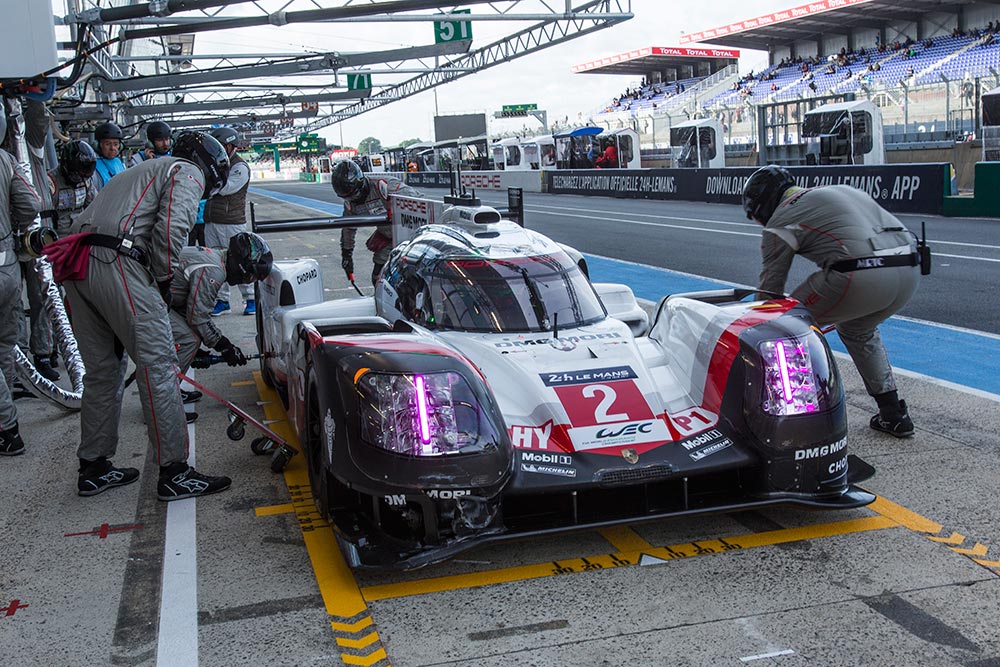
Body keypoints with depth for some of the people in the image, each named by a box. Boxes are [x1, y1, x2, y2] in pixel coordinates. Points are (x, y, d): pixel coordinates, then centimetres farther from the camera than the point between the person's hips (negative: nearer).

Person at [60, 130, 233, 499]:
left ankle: (93, 468, 24)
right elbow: (171, 227, -12)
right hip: (116, 264, -9)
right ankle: (174, 472, -3)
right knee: (158, 365, -5)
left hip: (75, 266, 9)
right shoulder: (189, 173, 7)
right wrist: (164, 279, -1)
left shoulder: (142, 171, 34)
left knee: (103, 370, 16)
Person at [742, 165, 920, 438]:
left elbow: (770, 291, 11)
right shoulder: (837, 190, 31)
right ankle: (894, 415, 33)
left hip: (861, 276, -8)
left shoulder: (781, 221, 9)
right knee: (858, 330, 32)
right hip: (909, 271, 8)